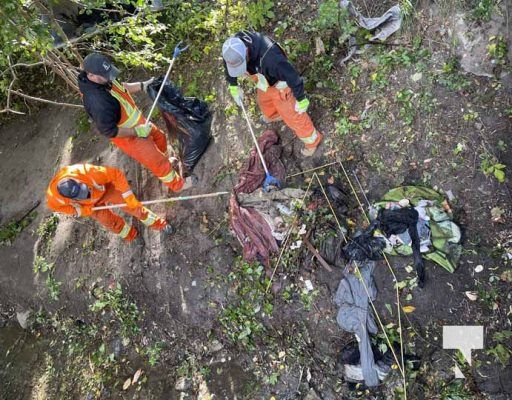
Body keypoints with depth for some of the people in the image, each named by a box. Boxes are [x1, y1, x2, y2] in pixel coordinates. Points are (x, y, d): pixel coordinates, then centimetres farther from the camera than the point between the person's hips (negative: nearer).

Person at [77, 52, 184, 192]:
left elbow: (121, 87, 10)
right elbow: (109, 131, -32)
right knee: (159, 163, 5)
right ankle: (177, 184, 30)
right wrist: (137, 132, -27)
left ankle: (165, 161, 58)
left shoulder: (103, 79, -12)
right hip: (129, 137, -9)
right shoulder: (96, 101, -38)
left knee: (159, 136, 30)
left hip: (136, 121, 9)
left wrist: (143, 85, 1)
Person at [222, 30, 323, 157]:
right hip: (264, 84, 6)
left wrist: (301, 99, -21)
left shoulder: (269, 57, -47)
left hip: (279, 86, -6)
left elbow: (292, 76, -34)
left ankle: (312, 140, 35)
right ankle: (274, 115, 69)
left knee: (293, 116, 10)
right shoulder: (234, 47, -27)